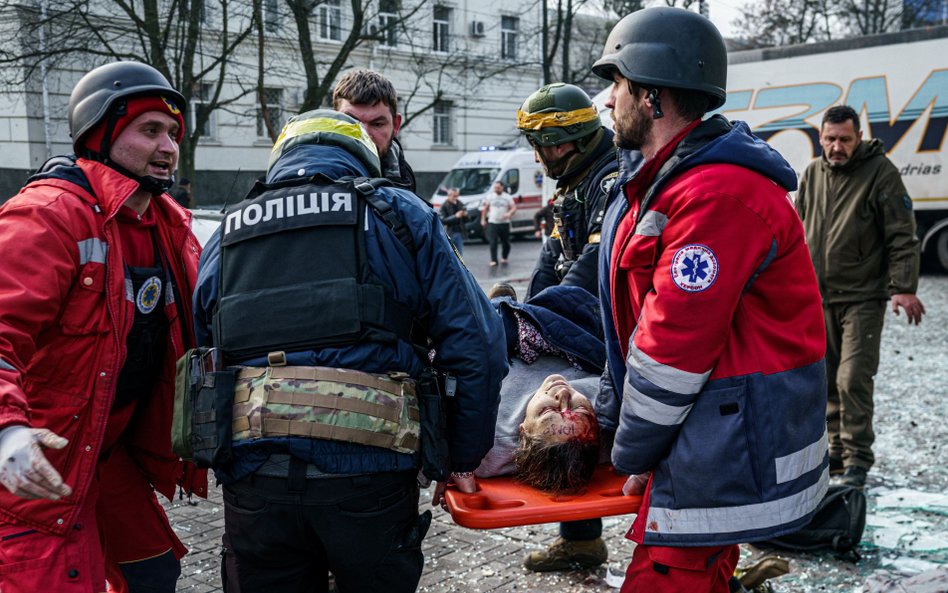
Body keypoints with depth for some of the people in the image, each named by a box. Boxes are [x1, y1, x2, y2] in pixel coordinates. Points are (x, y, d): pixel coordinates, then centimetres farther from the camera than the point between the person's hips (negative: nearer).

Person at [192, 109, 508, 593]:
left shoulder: (225, 236, 20)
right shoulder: (398, 213, 9)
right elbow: (473, 343, 1)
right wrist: (465, 459, 8)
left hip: (252, 479, 3)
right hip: (366, 472, -2)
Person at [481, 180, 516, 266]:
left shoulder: (507, 197, 3)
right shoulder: (490, 196, 6)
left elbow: (514, 207, -2)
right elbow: (485, 208, 13)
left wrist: (509, 213, -23)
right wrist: (483, 219, 8)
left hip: (504, 223, 0)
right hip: (492, 223, 0)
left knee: (506, 242, 8)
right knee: (493, 242, -11)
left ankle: (504, 257, 30)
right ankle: (493, 260, -8)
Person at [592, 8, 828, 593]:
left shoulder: (718, 194, -23)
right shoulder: (663, 181, 12)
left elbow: (672, 350, -21)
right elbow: (641, 324, 14)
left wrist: (633, 454, -9)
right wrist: (620, 428, 12)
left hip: (733, 454, -10)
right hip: (712, 448, 10)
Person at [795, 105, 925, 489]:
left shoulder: (880, 172, -7)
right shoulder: (812, 175, 8)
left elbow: (902, 235, -8)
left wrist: (904, 288, -15)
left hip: (863, 298, -5)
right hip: (819, 299, 5)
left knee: (853, 379, -10)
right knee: (828, 381, 11)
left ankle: (858, 459, 3)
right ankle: (839, 449, 24)